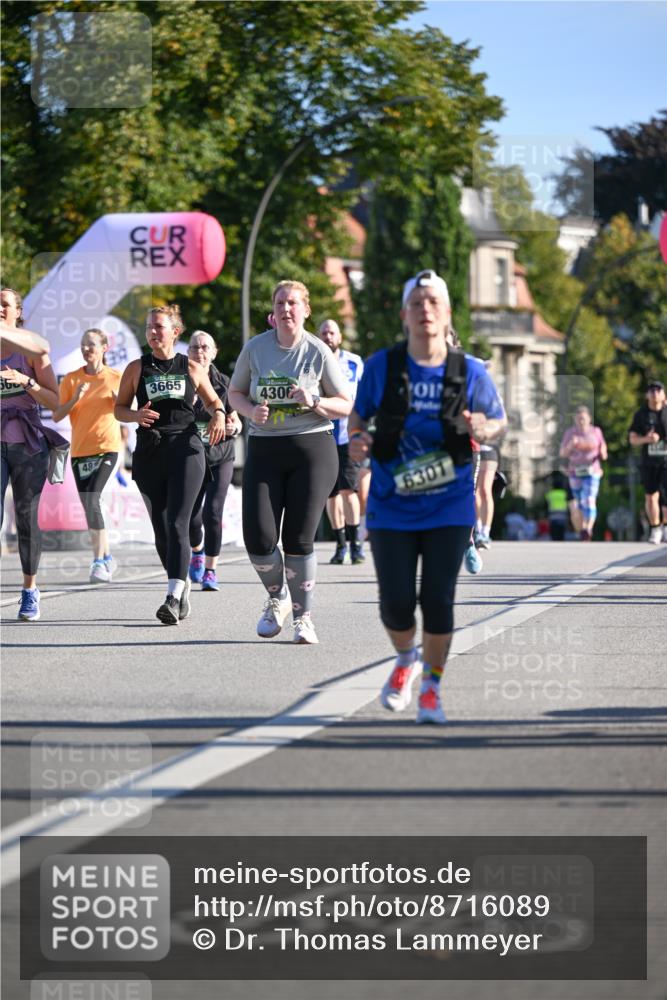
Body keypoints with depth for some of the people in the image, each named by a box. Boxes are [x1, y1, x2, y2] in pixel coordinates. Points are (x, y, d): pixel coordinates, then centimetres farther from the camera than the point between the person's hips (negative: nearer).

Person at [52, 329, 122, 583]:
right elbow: (57, 416, 0)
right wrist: (75, 398, -15)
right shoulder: (71, 379, 3)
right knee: (89, 505, 6)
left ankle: (99, 561, -20)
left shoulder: (116, 378, 0)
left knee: (92, 499, -21)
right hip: (80, 450, 3)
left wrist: (118, 402, -12)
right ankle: (106, 556, 24)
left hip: (107, 448, -3)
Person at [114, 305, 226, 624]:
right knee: (161, 530, 8)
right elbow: (119, 408, 12)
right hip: (149, 454, 3)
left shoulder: (191, 368, 7)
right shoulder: (137, 368, 8)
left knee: (177, 525, -16)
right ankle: (182, 583, 30)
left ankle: (173, 598, -25)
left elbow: (212, 400, 20)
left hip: (185, 449, -3)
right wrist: (135, 415, -10)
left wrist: (219, 415, -2)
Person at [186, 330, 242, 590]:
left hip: (220, 457, -1)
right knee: (191, 515, 0)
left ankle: (210, 570, -4)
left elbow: (235, 421, 7)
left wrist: (233, 427, -16)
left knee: (213, 512, -14)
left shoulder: (223, 383, 1)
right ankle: (197, 551, 35)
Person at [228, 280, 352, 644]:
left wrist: (314, 402, -17)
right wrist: (251, 411, -6)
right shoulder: (255, 348, 3)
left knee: (299, 538, -4)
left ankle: (302, 616, 12)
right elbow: (235, 392, 15)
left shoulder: (318, 352, -2)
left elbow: (346, 406, 2)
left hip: (312, 450, -2)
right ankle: (277, 598, 20)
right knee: (258, 536, -8)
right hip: (264, 450, 2)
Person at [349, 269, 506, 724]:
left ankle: (432, 687, 15)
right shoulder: (381, 367, -4)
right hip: (392, 508, 0)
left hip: (449, 508, 0)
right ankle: (406, 661, 29)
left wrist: (482, 429, -14)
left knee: (438, 600, -7)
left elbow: (499, 420, 9)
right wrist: (356, 440, -13)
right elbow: (358, 414, 9)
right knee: (396, 603, -5)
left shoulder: (470, 372, -4)